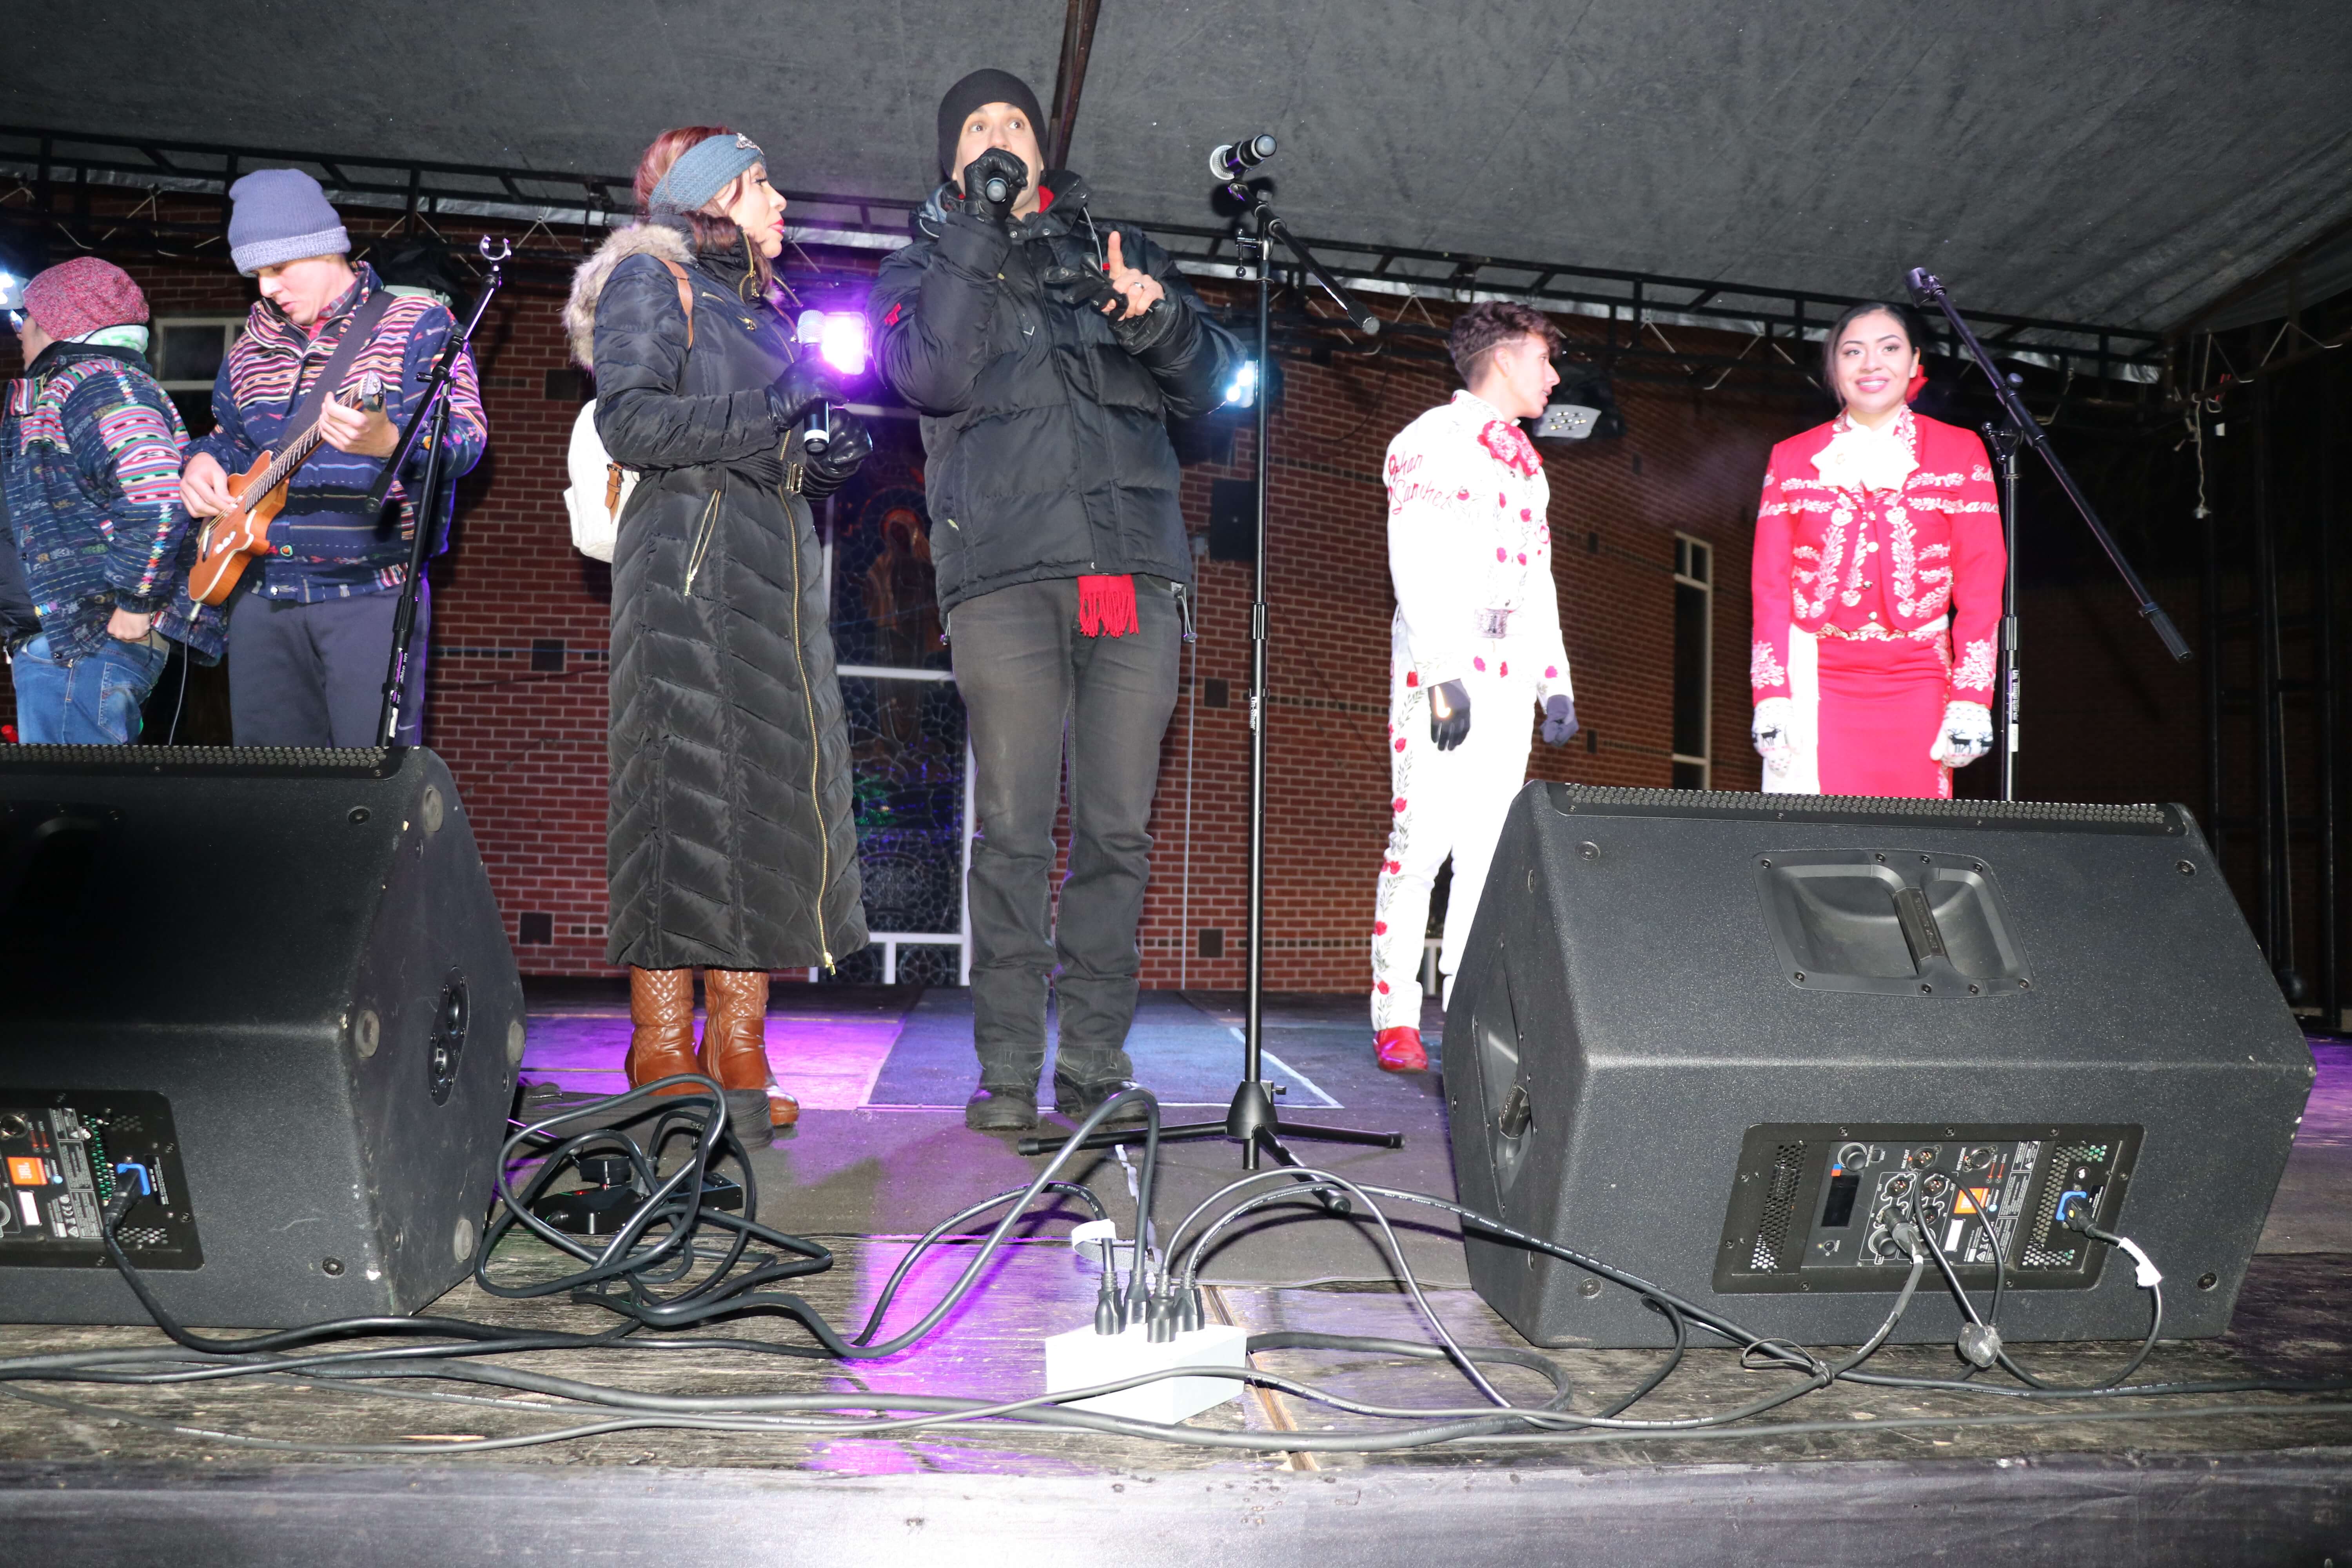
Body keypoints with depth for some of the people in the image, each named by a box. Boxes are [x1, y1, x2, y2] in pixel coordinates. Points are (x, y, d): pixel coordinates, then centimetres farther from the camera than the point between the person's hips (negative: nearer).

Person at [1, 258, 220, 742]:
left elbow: (154, 500, -26)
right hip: (56, 638, 11)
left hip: (83, 646, -11)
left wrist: (135, 605, -22)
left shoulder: (96, 383, -11)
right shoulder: (60, 388, 23)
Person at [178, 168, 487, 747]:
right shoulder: (250, 351, 18)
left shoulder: (416, 323, -1)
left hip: (371, 593, -6)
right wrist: (204, 462, 9)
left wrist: (387, 441, -34)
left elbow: (465, 436, -14)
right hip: (260, 594, 6)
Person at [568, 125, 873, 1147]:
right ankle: (664, 1071, -7)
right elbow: (629, 422, -10)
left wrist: (823, 458, 9)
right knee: (685, 794, -11)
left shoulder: (758, 304, 27)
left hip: (773, 567, 8)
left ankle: (738, 1063, 2)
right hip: (687, 562, -7)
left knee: (773, 796, 0)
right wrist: (766, 412, -14)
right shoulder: (648, 279, 4)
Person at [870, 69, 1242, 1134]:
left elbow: (1208, 385, 17)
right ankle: (1007, 1070, 2)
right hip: (1005, 571, -2)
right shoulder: (924, 266, 19)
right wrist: (978, 226, -2)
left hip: (1136, 566, 2)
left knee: (1118, 827, -1)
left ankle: (1096, 1061, 8)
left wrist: (1157, 316, -3)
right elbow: (935, 376, -4)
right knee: (1012, 826, -6)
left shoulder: (1112, 247, 25)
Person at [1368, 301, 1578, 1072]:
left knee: (1492, 844, 2)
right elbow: (1417, 566, -12)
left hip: (1510, 670, 7)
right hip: (1439, 663, -7)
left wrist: (1555, 679, 16)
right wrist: (1442, 673, -20)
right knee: (1422, 835, -10)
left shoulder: (1524, 459, 24)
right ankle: (1395, 1017, -4)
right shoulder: (1433, 439, -1)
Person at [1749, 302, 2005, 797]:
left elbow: (1981, 583, 4)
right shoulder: (1793, 458, 11)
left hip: (1916, 683, 0)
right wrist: (1771, 697, -6)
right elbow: (1770, 585, 5)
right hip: (1815, 683, 0)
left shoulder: (1959, 452, 10)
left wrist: (1971, 700, -6)